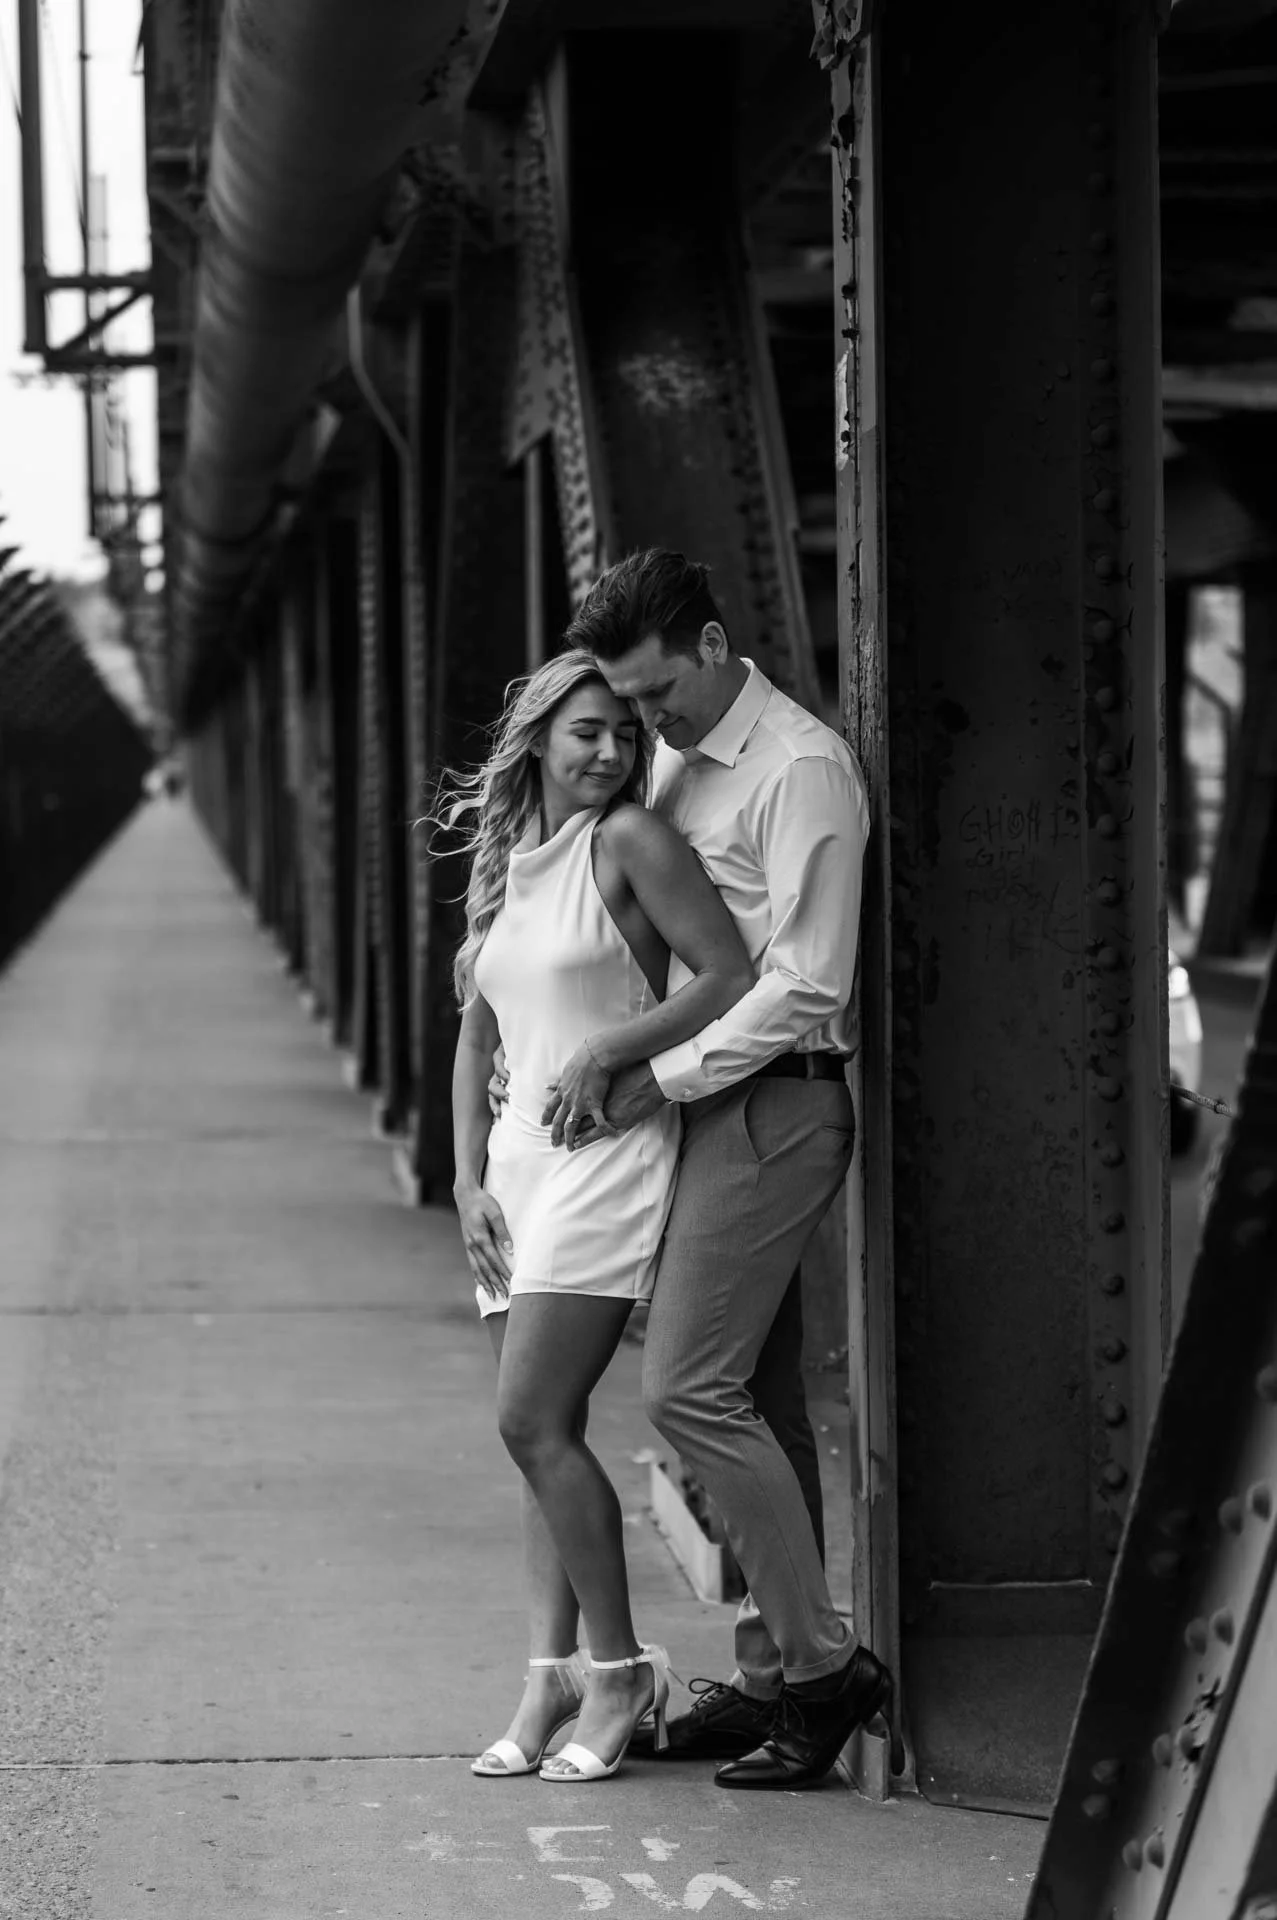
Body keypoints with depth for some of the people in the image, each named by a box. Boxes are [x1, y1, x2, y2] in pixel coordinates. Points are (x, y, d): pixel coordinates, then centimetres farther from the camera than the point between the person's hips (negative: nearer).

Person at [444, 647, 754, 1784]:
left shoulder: (629, 841, -6)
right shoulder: (503, 864, 14)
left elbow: (733, 978, -13)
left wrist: (605, 1051, -14)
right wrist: (469, 1183, 8)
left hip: (607, 1156, -7)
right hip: (520, 1158, 7)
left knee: (534, 1423, -13)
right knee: (542, 1434, 4)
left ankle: (622, 1675, -4)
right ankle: (554, 1675, 6)